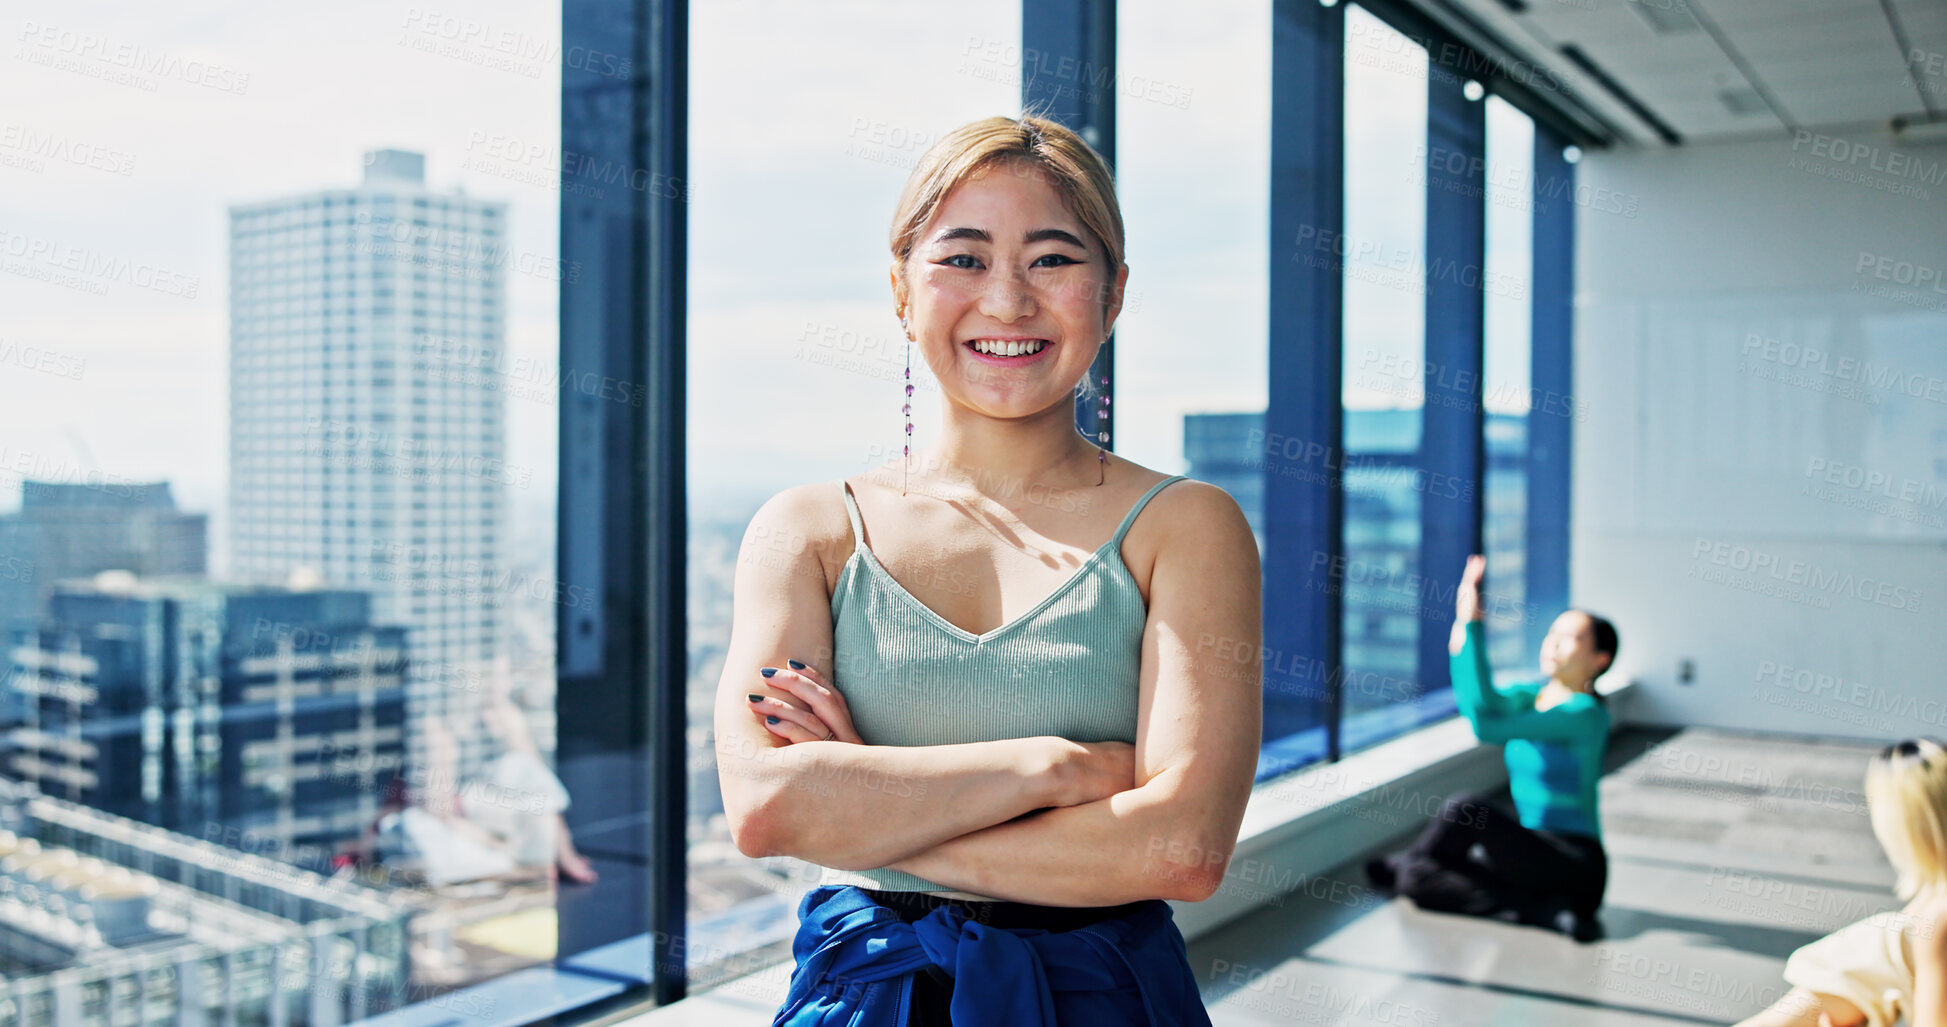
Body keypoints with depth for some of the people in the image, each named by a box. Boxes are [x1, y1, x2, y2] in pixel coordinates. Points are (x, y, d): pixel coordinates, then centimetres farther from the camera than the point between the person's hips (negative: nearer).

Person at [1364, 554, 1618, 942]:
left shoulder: (1585, 713, -15)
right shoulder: (1531, 696, 10)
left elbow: (1486, 726, -25)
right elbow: (1479, 702, -12)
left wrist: (1471, 627, -24)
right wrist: (1466, 620, -18)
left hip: (1576, 868, -7)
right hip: (1534, 857, 7)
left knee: (1465, 808, -25)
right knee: (1415, 880, -8)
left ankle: (1399, 864, -1)